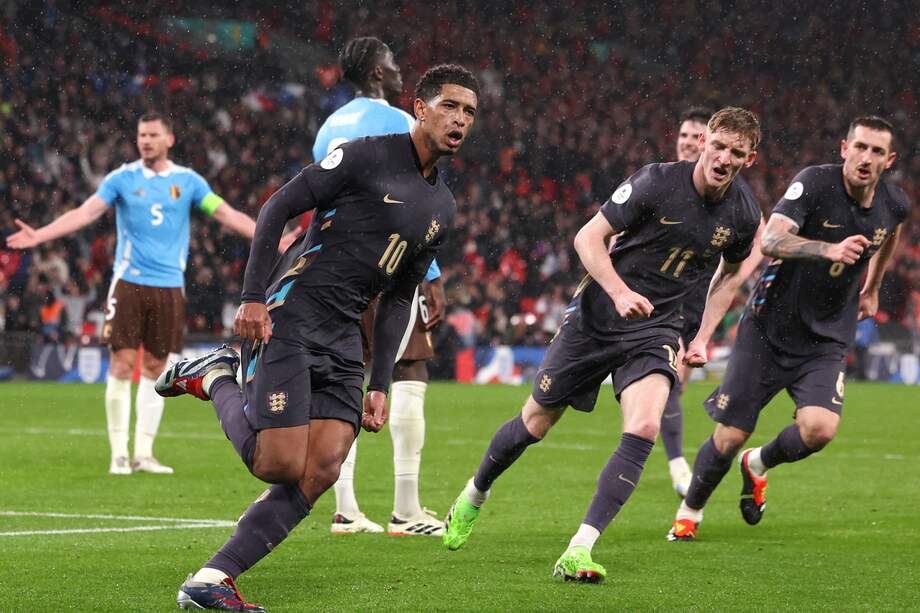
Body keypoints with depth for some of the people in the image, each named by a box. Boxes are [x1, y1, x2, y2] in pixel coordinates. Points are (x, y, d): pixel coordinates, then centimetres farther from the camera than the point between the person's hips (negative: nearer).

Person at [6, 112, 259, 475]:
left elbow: (227, 214, 4)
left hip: (170, 286, 2)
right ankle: (118, 454, 0)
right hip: (129, 282, -2)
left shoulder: (187, 181, 6)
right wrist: (38, 236, -19)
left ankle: (144, 453, 13)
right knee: (122, 365, -7)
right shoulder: (122, 179, 1)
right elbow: (86, 213, -7)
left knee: (155, 368, 5)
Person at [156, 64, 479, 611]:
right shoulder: (366, 157, -6)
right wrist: (253, 296, -15)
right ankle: (215, 379, 13)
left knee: (321, 471, -9)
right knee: (280, 465, -14)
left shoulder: (443, 210, 17)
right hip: (288, 321, -7)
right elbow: (278, 208, -7)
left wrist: (380, 386, 14)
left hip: (343, 342, 7)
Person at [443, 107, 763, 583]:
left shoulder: (743, 214, -4)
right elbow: (588, 237, -15)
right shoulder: (658, 181, -17)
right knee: (535, 423, 9)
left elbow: (729, 274, 17)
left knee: (644, 429, -23)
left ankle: (578, 552, -23)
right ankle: (474, 496, 40)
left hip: (654, 330, 2)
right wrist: (619, 291, -30)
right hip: (596, 318, -2)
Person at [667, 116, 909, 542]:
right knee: (730, 437, -1)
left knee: (819, 429, -21)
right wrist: (829, 250, -49)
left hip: (827, 341, 3)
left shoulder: (894, 204, -3)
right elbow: (772, 240, -34)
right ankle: (689, 514, 28)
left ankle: (759, 465, 14)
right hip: (770, 327, -3)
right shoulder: (815, 182, -19)